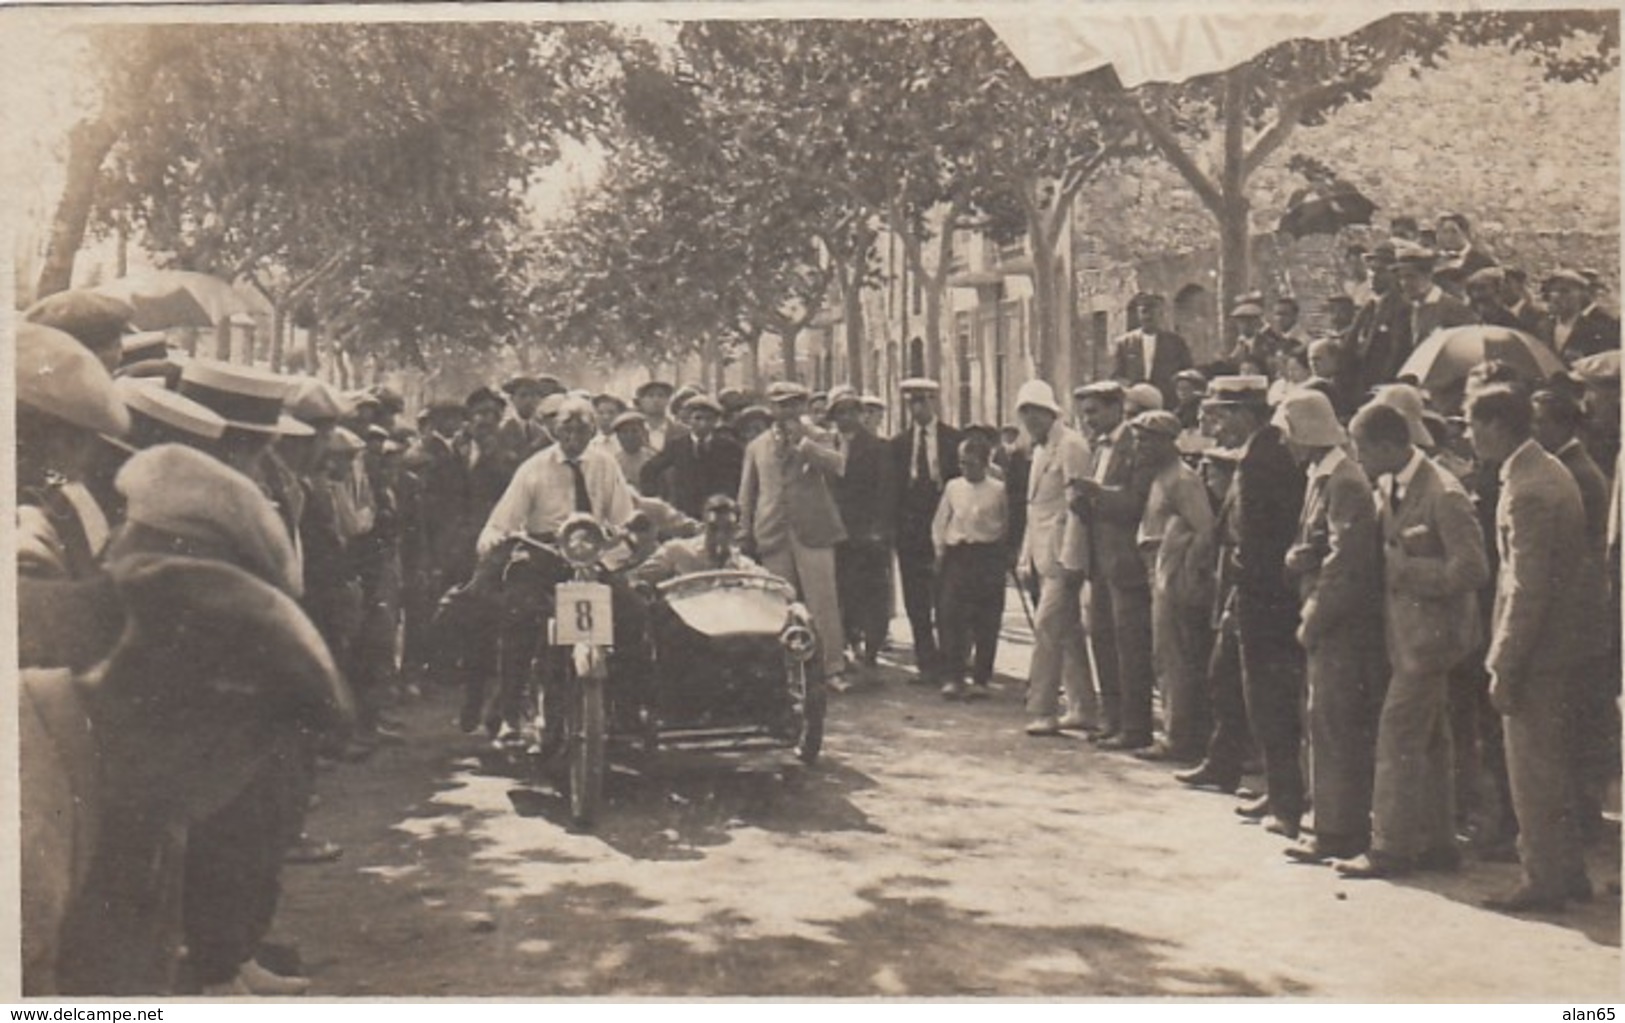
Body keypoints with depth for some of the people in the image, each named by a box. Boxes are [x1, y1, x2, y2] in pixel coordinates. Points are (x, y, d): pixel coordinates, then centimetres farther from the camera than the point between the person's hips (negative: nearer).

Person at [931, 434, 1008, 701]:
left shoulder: (998, 489, 1)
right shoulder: (953, 487, 8)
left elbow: (1008, 524, 7)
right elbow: (940, 522, 14)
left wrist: (1005, 551, 1)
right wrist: (940, 549, 7)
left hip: (988, 556, -1)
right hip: (957, 556, 1)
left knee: (987, 622, 2)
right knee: (952, 618, -6)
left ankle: (980, 679, 10)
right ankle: (952, 677, -3)